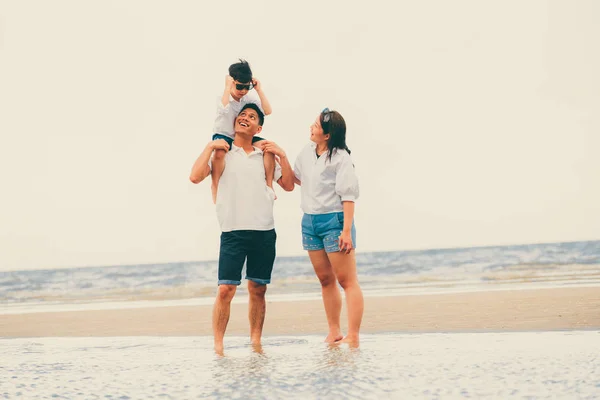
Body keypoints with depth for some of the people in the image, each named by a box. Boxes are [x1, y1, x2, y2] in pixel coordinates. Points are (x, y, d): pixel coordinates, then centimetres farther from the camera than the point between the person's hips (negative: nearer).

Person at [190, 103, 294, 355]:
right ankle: (218, 345, -4)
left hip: (264, 232, 3)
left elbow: (288, 185, 12)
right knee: (226, 289, -10)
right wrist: (209, 147, -6)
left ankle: (256, 342, 14)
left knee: (258, 290, 7)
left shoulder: (265, 156, 15)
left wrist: (282, 155, 4)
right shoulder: (221, 152, 5)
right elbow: (195, 177, -8)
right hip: (233, 232, -3)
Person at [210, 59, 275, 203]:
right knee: (219, 151, -41)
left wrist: (259, 90, -16)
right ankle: (215, 185, -20)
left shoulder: (249, 97, -1)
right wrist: (227, 87, -34)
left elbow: (267, 111, -11)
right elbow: (224, 108, -39)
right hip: (223, 136, -4)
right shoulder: (223, 97, -14)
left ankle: (269, 185, -13)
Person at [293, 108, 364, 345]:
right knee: (326, 280, 12)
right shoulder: (307, 153, 7)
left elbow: (348, 195, -15)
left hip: (334, 220, -7)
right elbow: (297, 179, 24)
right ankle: (334, 333, 20)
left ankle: (353, 337, -9)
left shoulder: (340, 157, -12)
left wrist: (347, 230, -21)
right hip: (310, 221, 7)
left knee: (347, 281, -6)